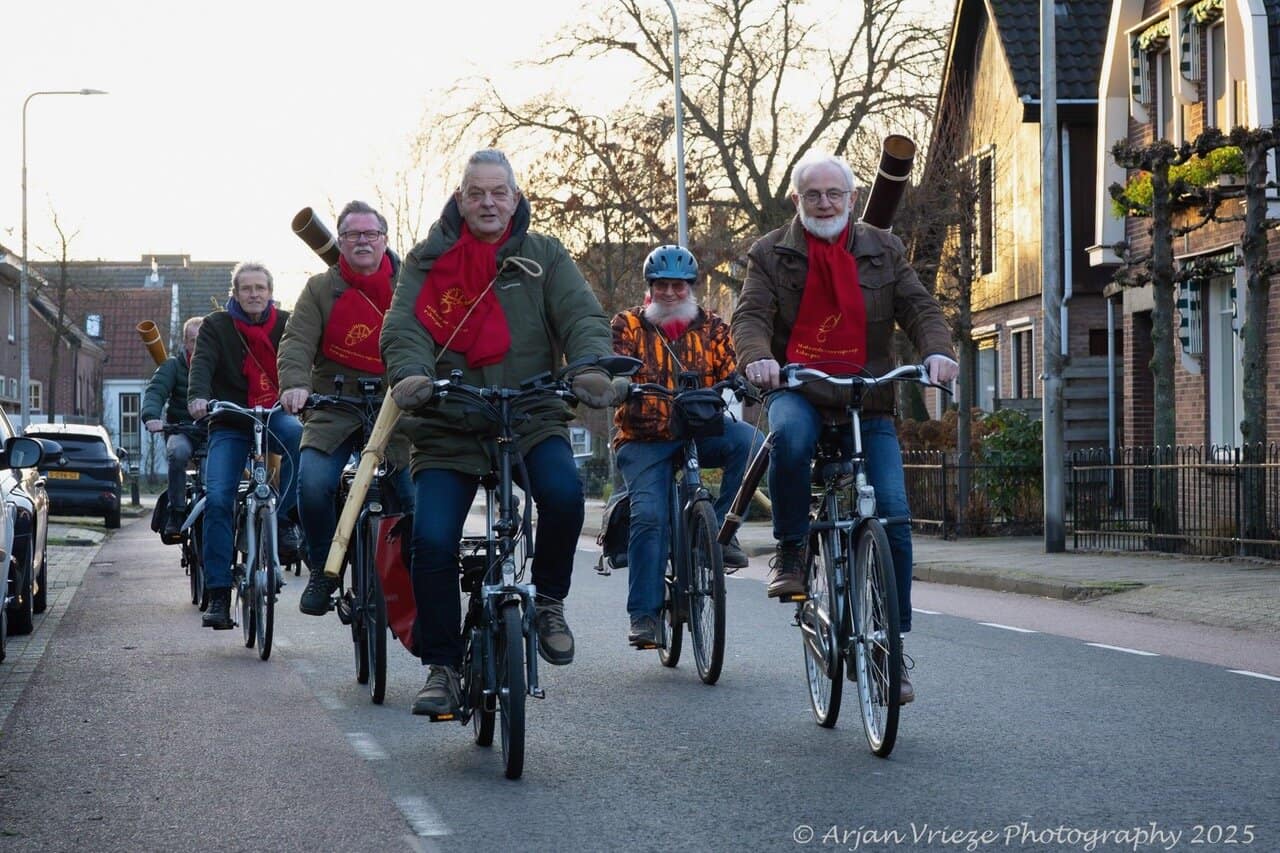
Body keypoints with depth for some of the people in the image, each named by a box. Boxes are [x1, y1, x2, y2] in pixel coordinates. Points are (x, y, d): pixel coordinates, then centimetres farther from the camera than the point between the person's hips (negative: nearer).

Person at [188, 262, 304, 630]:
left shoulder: (286, 324, 5)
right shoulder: (217, 326, 2)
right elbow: (202, 363, -14)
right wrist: (198, 396, -35)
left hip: (275, 417, 0)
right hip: (229, 424, 0)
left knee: (298, 436, -36)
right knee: (217, 499, -16)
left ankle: (284, 521, -21)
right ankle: (218, 593, -12)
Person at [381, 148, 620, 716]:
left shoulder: (543, 256, 7)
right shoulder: (427, 260, 7)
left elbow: (582, 317, -4)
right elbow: (403, 327, -6)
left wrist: (592, 367, -26)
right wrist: (410, 373, -29)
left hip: (532, 418, 0)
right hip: (449, 428, 0)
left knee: (563, 493, -29)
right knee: (432, 540, -14)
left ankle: (547, 600, -1)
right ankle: (441, 666, 5)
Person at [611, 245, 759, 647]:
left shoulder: (712, 328, 9)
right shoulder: (628, 324, 4)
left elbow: (730, 374, 1)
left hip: (700, 430, 2)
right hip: (644, 439, -2)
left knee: (748, 441, -29)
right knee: (648, 516, -21)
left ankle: (721, 528, -17)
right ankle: (643, 614, -15)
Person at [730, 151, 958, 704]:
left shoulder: (883, 251, 14)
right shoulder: (771, 254, 9)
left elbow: (918, 307, 4)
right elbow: (751, 315, -5)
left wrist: (937, 349, -19)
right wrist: (757, 357, -28)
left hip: (868, 400, 2)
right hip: (798, 390, -2)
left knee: (892, 514, -11)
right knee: (790, 436, -39)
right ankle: (790, 550, -15)